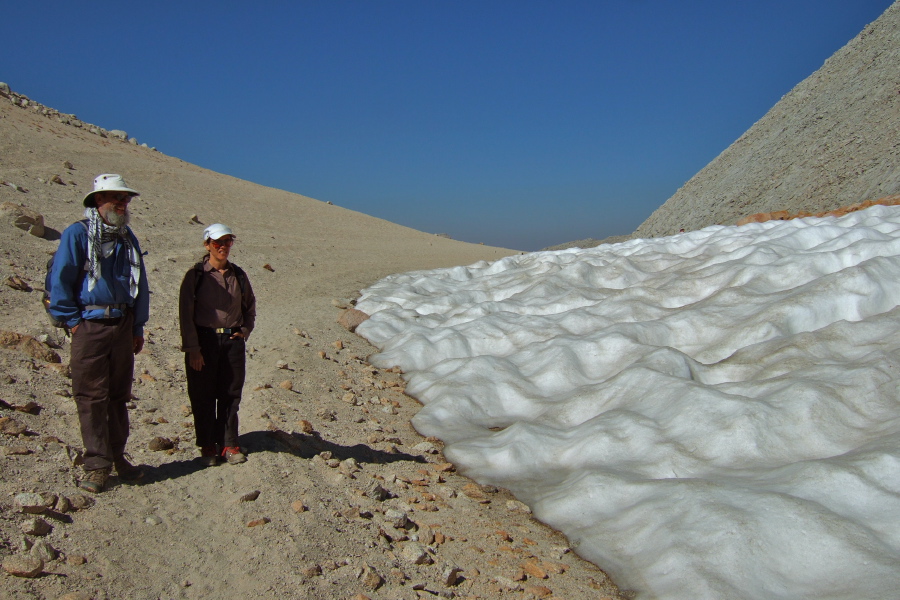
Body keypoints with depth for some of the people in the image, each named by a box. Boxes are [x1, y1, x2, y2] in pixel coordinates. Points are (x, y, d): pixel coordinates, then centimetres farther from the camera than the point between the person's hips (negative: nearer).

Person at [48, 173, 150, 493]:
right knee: (91, 397, -2)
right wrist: (71, 320, -6)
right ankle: (97, 465, 4)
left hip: (122, 324, 5)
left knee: (119, 395, 9)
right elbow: (60, 280, -4)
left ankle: (117, 457, 19)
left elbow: (140, 284, 17)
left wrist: (138, 326, 13)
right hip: (90, 325, -5)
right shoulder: (77, 234, -3)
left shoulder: (127, 238, 13)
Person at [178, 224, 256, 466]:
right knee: (203, 397, 5)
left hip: (232, 340, 3)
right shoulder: (196, 274, -4)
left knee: (231, 395, 7)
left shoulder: (238, 274, 8)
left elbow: (250, 306, 21)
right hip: (204, 341, -3)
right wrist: (192, 348, -11)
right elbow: (185, 313, -6)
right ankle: (207, 446, 18)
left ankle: (229, 444, 19)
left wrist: (245, 331, 6)